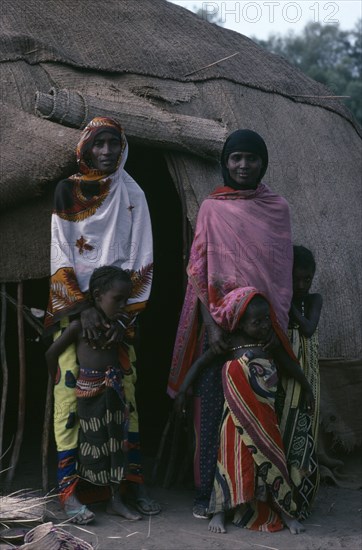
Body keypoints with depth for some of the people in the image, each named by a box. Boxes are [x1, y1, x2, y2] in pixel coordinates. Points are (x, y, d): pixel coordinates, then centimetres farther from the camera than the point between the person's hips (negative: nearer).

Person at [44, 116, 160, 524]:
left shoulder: (132, 195, 7)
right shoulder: (68, 191, 1)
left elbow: (141, 259, 2)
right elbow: (60, 255, -5)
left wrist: (124, 314, -8)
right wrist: (84, 307, -15)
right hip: (73, 307, -2)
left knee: (125, 390, 2)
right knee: (71, 389, -6)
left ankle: (133, 479, 11)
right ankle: (69, 486, -2)